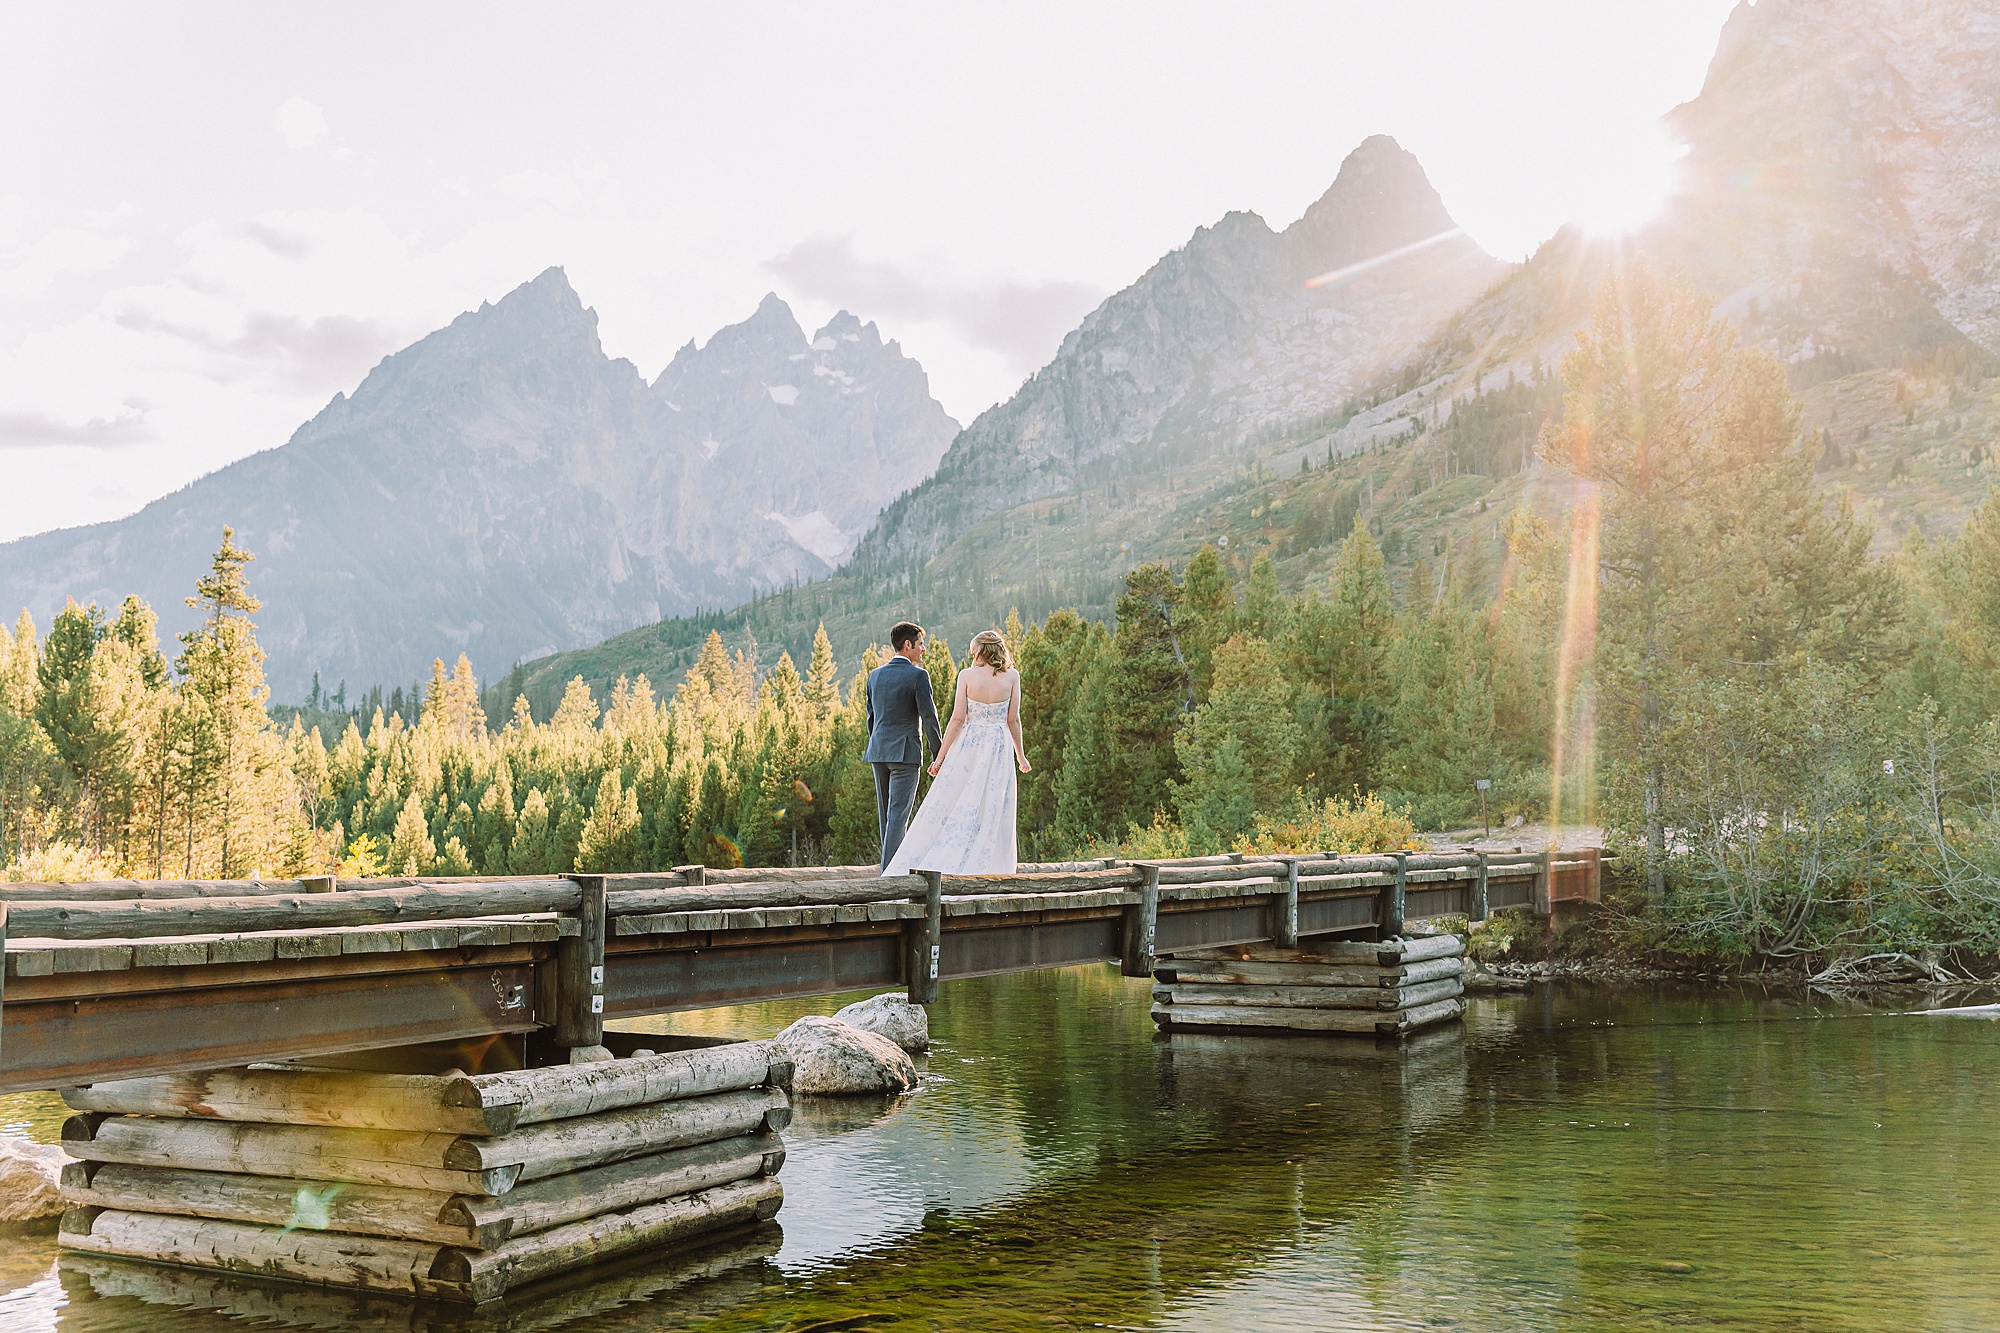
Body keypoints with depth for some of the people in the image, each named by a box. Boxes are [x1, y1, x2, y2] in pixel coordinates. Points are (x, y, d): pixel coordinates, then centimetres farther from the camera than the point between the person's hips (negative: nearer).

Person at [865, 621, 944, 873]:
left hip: (879, 751, 6)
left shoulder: (875, 675, 11)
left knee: (886, 814, 13)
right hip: (905, 752, -6)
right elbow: (928, 716, -11)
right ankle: (889, 870, -12)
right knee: (898, 814, -7)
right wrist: (939, 752, -4)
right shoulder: (918, 675, -9)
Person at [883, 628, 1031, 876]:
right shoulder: (1012, 676, -1)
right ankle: (986, 870, 3)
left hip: (968, 745, 0)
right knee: (992, 810, 4)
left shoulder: (967, 675, -4)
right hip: (999, 746, 0)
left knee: (947, 804, 5)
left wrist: (941, 755, -1)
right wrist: (1020, 755, 12)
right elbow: (1014, 720, 0)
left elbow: (958, 718, -6)